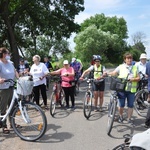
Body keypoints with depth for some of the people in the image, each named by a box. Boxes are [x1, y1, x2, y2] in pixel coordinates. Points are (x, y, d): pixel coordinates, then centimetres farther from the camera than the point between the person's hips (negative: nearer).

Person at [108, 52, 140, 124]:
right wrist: (107, 74, -21)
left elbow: (138, 78, 7)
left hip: (131, 90, 2)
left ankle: (129, 119, 21)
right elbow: (113, 73, -3)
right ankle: (120, 116, 29)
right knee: (121, 105, 6)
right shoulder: (120, 67, 2)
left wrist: (133, 79, -13)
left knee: (131, 105, 7)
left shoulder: (135, 68, 9)